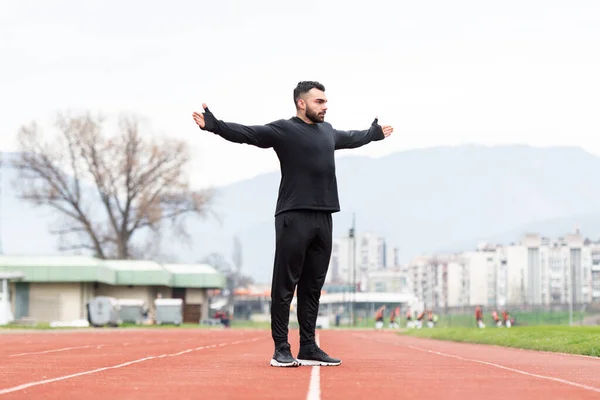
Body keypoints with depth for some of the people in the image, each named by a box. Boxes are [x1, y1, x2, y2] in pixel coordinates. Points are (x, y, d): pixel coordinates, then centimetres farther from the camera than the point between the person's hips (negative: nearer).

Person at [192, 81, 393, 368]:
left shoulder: (327, 131, 19)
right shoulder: (283, 130, -4)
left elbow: (351, 138, 40)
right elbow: (246, 133, -16)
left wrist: (375, 132, 56)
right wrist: (212, 124, -31)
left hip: (323, 219, 7)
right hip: (294, 218, -7)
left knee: (313, 287, 10)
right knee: (285, 285, -4)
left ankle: (308, 348, 14)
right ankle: (281, 350, -1)